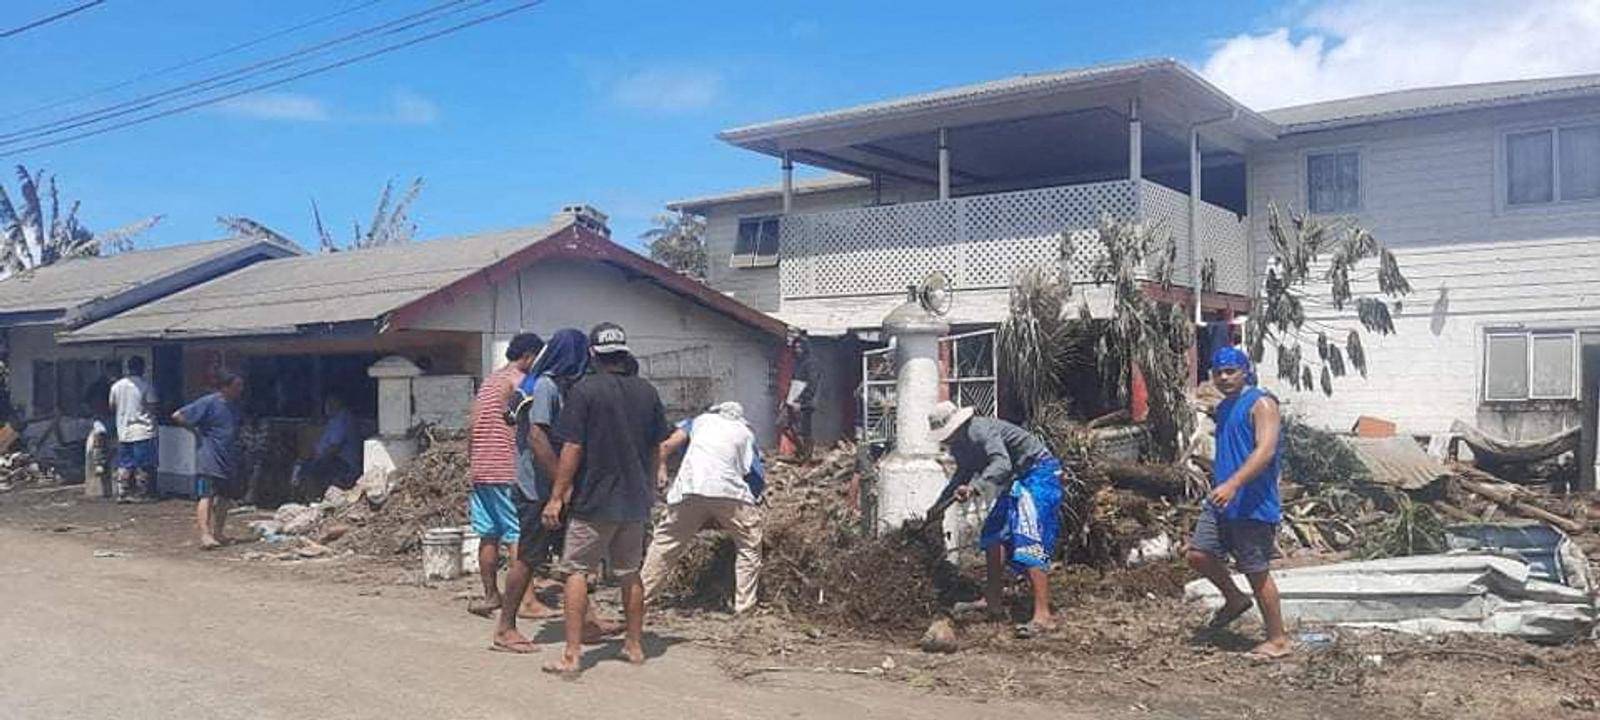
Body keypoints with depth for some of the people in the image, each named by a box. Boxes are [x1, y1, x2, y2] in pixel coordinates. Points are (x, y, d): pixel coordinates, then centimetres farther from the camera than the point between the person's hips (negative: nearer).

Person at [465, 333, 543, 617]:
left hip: (480, 469, 8)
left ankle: (490, 595, 15)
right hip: (508, 470, -8)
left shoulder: (488, 381, 18)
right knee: (519, 535, -6)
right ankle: (525, 597, -7)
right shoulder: (519, 381, -7)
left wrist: (472, 464, 20)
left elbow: (471, 426, 16)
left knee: (488, 535, 11)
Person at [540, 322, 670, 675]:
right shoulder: (647, 391, 4)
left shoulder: (584, 391, -11)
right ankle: (635, 645, 24)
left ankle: (571, 655, 0)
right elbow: (656, 450, 11)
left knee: (576, 572, 2)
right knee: (630, 573, 16)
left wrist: (557, 497, -6)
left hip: (593, 501, -5)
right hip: (636, 501, 5)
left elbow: (572, 450, -13)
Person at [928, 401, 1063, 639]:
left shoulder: (981, 431, -25)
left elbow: (1001, 464, -39)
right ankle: (992, 601, 22)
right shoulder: (961, 444, 6)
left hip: (1039, 473, -10)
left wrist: (974, 488, -51)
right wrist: (938, 506, 22)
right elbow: (963, 476, 24)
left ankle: (1043, 616, -22)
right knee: (994, 534, 13)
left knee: (1030, 542, -19)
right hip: (1018, 479, 10)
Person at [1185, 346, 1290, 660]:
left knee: (1257, 573, -1)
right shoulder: (1223, 409, 16)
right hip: (1221, 502, 8)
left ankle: (1278, 640, 13)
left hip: (1252, 505, -8)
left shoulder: (1261, 403, -11)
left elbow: (1265, 451, -23)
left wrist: (1233, 484, -33)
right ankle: (1234, 599, 27)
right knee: (1198, 554, 4)